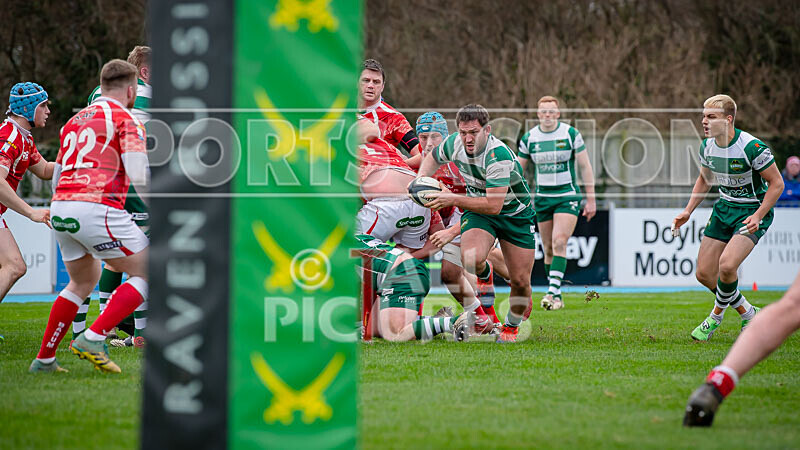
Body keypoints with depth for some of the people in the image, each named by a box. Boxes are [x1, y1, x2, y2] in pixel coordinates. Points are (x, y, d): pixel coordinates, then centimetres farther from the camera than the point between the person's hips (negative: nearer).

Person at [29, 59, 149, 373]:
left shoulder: (74, 121, 22)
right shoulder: (126, 120, 0)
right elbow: (139, 177, -11)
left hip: (60, 208, 8)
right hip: (98, 208, -8)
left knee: (82, 282, 26)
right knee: (146, 274, 2)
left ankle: (44, 358, 23)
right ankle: (93, 338, -12)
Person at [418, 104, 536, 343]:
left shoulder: (499, 156, -33)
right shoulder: (454, 143, -14)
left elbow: (493, 205, -36)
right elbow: (433, 157, 11)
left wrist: (454, 199, -36)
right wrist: (420, 181, -6)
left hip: (515, 214, -3)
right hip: (477, 210, 3)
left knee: (520, 282, -3)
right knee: (471, 258, -28)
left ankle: (511, 326, 28)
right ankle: (484, 274, 10)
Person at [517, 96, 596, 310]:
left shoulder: (571, 134, -5)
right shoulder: (529, 138, 1)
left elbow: (585, 166, 0)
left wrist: (591, 199, -2)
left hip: (567, 196, -3)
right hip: (542, 198, 3)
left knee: (559, 243, -19)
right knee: (548, 249, 4)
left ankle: (553, 291, -23)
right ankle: (557, 297, 14)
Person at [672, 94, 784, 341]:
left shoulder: (752, 147, -23)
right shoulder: (707, 146, -3)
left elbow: (777, 183, -15)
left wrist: (758, 216, -25)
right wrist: (688, 211, 6)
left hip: (753, 211, -7)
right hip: (724, 208, 7)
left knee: (727, 265, -26)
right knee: (704, 273, 0)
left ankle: (717, 315, 3)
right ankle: (748, 314, 21)